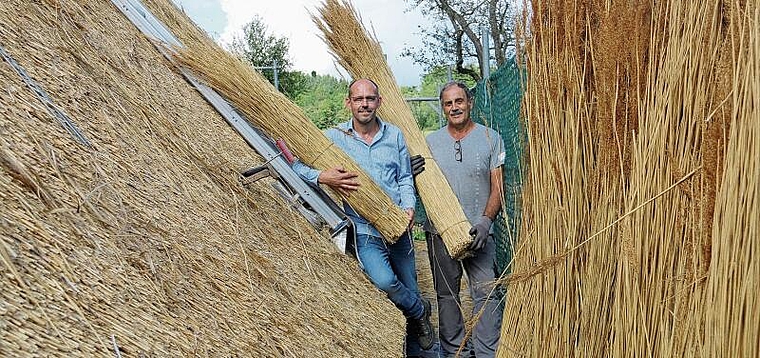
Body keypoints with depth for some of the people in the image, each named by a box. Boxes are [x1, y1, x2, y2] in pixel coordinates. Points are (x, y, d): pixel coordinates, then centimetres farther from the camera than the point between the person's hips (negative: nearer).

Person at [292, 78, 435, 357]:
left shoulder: (394, 135, 7)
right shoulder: (334, 137, -2)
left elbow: (405, 178, 12)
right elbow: (298, 164, -4)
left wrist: (409, 206, -6)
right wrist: (321, 177, -23)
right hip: (364, 230, -3)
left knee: (409, 288, 12)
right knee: (385, 280, -27)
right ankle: (420, 310, 7)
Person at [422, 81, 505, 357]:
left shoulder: (490, 138, 2)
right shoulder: (430, 142, 7)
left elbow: (497, 187, -1)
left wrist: (485, 221, -15)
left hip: (478, 231, -2)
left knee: (486, 292, -5)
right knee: (446, 293, 10)